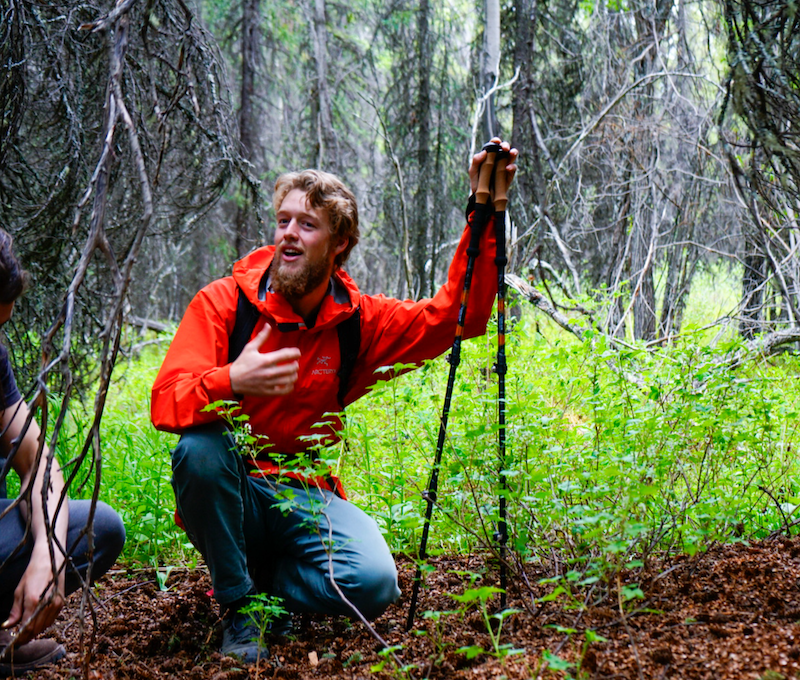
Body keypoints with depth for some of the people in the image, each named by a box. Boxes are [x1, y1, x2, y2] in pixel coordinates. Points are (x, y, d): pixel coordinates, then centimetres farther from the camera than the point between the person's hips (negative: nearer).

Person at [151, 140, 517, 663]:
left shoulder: (358, 321, 1)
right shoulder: (223, 303, -8)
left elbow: (457, 316, -5)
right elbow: (165, 404, -18)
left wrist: (483, 213, -12)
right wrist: (230, 381, -40)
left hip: (306, 497, 1)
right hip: (230, 497, -1)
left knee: (374, 582, -26)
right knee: (201, 444, -35)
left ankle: (265, 583, 5)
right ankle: (237, 604, -13)